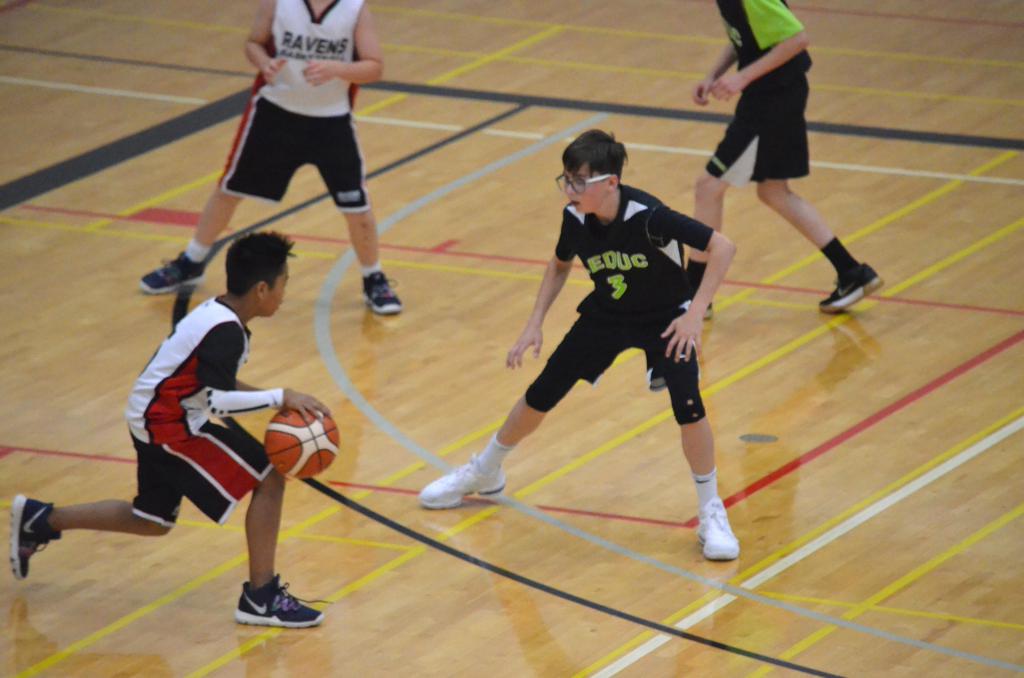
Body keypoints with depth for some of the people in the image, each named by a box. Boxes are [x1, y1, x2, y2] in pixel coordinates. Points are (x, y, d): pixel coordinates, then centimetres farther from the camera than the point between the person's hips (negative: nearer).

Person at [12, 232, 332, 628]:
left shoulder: (216, 313, 6)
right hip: (169, 427, -10)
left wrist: (272, 400, 4)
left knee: (153, 521, 27)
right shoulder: (226, 332, -23)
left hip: (154, 420, 10)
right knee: (269, 478, -12)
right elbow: (217, 400, -30)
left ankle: (39, 521, 37)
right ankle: (261, 598, -9)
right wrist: (280, 398, -26)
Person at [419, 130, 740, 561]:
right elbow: (560, 266, 5)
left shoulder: (647, 217, -34)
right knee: (540, 396, 7)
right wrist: (534, 325, -2)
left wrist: (695, 314, -36)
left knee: (687, 405, -25)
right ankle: (484, 473, 34)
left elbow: (722, 247, -31)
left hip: (665, 318, -5)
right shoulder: (576, 218, -18)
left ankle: (711, 514, -6)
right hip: (606, 314, 5)